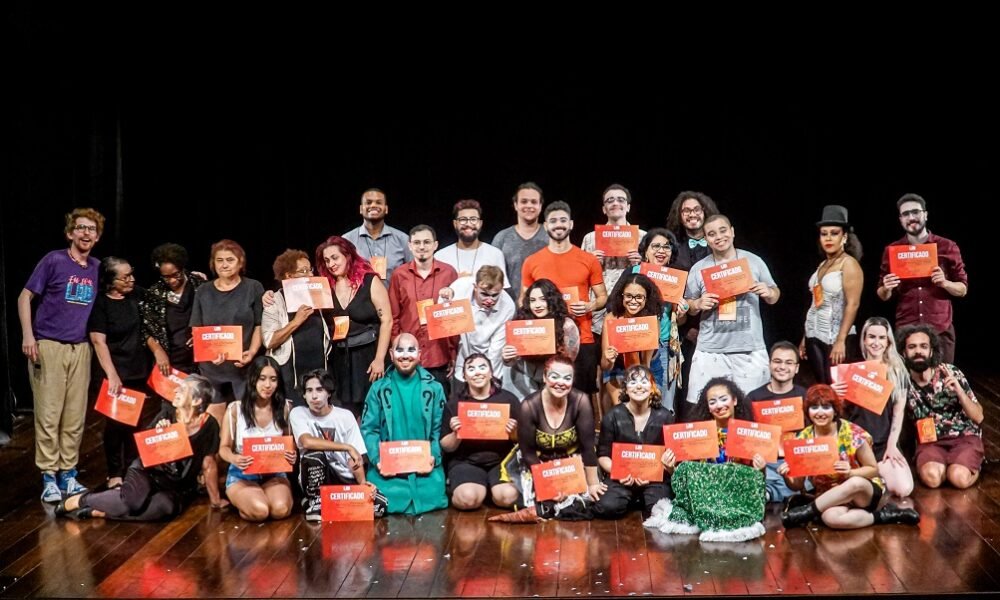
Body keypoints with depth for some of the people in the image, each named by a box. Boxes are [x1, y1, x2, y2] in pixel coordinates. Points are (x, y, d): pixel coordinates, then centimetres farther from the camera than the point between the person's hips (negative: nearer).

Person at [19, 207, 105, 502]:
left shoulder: (97, 268, 9)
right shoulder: (54, 260, -4)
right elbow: (25, 297, -3)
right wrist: (28, 335, -12)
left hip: (80, 348, 4)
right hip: (48, 345, -4)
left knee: (75, 416, 7)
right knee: (48, 414, -3)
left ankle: (68, 473, 17)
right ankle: (48, 477, 5)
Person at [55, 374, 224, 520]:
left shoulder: (208, 425, -11)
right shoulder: (168, 413, -6)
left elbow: (208, 464, -2)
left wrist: (215, 499, 4)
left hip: (177, 488, 0)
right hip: (147, 472, 1)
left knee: (165, 506, -35)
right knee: (133, 499, -33)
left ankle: (100, 511, -23)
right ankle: (81, 500, -9)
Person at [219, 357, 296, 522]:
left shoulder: (283, 409, 0)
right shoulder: (235, 409, -5)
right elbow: (224, 447, -1)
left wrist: (292, 455, -18)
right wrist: (233, 458, -25)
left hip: (274, 473, 2)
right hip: (242, 474, -2)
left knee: (281, 510, -29)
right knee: (259, 511, -31)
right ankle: (243, 502, 5)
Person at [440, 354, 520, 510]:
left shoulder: (508, 398, 3)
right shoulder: (454, 403, 4)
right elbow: (446, 447, 7)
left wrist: (514, 433, -13)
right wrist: (456, 433, -14)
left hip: (502, 460, 1)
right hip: (465, 462, 0)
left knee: (507, 497, -28)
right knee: (468, 498, -30)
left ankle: (489, 489, 6)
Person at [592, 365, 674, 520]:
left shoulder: (664, 417, 2)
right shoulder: (613, 416, 0)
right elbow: (603, 455, 4)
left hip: (655, 478, 0)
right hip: (621, 478, 0)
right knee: (607, 508, -27)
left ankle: (643, 500, 8)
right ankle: (632, 500, 7)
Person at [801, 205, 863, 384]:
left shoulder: (849, 264, -7)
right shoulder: (822, 265, 13)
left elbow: (853, 304, -15)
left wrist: (840, 341, -21)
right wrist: (805, 338, 15)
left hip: (835, 338, -7)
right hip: (815, 337, 7)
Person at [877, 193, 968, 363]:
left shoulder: (947, 247, 3)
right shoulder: (891, 250, 6)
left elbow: (963, 289, 6)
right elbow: (882, 295, 11)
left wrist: (945, 283, -14)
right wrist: (886, 289, -11)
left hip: (940, 329, -1)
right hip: (905, 330, 1)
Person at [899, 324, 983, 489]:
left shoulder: (951, 373, -10)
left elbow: (978, 417, -9)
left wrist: (958, 390, -26)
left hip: (964, 437, -1)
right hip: (930, 440, 1)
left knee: (959, 478, -30)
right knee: (931, 477, -31)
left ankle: (972, 465, 4)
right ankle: (952, 464, 2)